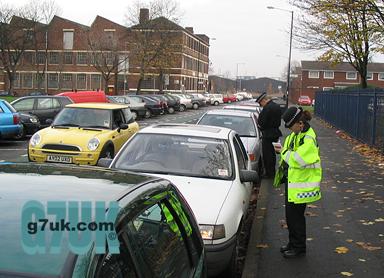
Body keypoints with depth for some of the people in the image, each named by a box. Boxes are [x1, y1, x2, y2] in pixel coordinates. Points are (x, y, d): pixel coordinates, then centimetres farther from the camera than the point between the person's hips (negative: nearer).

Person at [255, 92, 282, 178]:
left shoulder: (267, 108, -21)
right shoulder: (277, 107, 8)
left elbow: (261, 123, -21)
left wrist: (259, 125, -1)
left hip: (268, 135, -9)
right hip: (275, 133, 9)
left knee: (267, 155, 1)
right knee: (272, 154, 19)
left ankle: (269, 173, 8)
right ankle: (272, 172, 29)